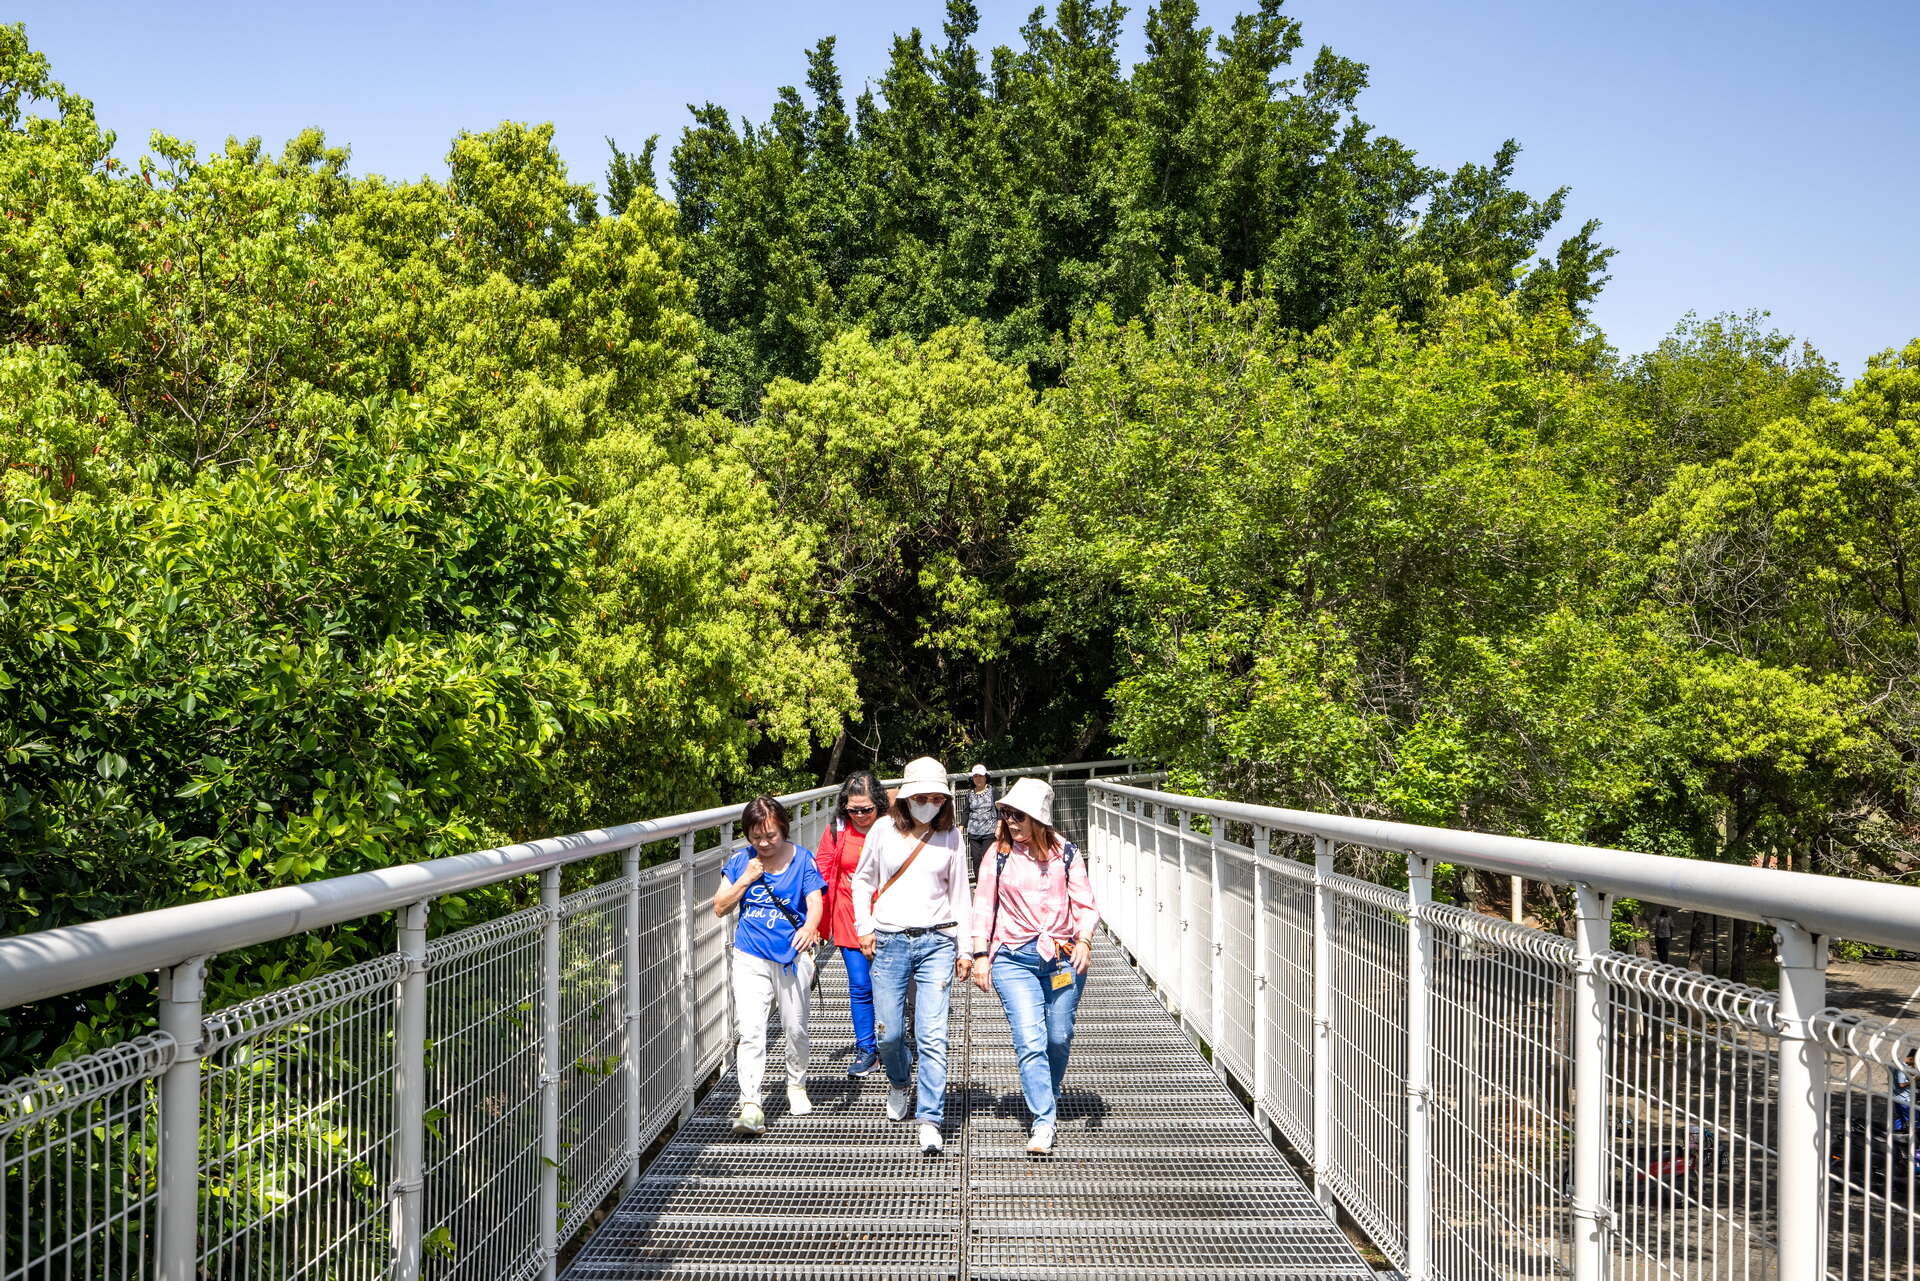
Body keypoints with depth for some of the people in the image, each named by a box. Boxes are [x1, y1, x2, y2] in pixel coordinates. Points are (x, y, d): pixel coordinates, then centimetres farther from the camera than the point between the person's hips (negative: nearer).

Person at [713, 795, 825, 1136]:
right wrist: (746, 879, -10)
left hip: (793, 954, 0)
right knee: (750, 1031, -11)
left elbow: (815, 902, -13)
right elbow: (719, 908, 3)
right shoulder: (740, 861, 3)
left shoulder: (802, 859, -2)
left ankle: (796, 1085, 37)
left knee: (795, 1027, 12)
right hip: (751, 957, 1)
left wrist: (810, 926, -35)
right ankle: (750, 1106, -14)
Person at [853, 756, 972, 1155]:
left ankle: (930, 1120, -7)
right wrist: (863, 927, 6)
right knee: (888, 1033, 4)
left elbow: (959, 895, 9)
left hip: (936, 942, -1)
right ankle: (900, 1085, 36)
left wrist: (965, 949, 8)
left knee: (932, 1035, -11)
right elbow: (862, 880, 15)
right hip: (888, 942, 1)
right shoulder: (884, 830, 3)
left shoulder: (950, 837, 4)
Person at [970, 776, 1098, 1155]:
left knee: (1059, 1037, 9)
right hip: (1014, 959, -1)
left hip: (1063, 956, 1)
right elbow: (984, 905, 5)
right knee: (1029, 1039, -12)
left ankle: (1049, 1097, 37)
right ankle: (1043, 1121, -11)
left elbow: (1084, 903, 2)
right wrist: (980, 955, 1)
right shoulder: (999, 855, 2)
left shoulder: (1065, 853, 2)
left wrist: (1084, 940, -14)